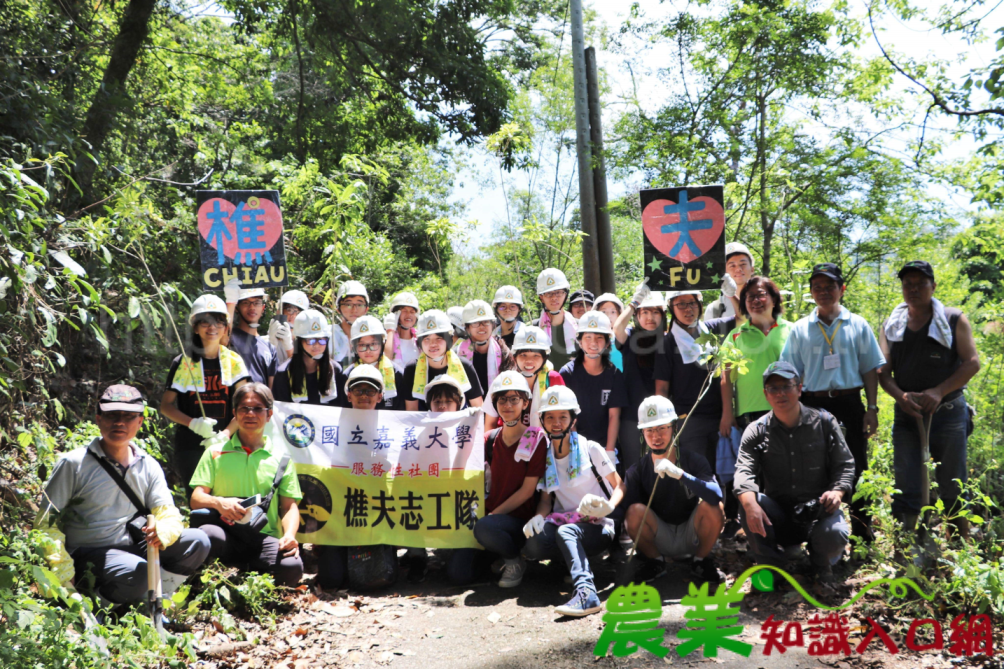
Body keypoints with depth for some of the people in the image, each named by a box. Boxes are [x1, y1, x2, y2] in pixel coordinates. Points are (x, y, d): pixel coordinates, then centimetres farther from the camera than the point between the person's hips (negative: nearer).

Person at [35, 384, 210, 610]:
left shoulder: (149, 466, 6)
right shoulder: (73, 464, -7)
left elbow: (169, 515, 0)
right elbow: (46, 523, -7)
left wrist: (162, 532, -26)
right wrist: (64, 573, -18)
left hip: (133, 548, 5)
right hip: (86, 554, -5)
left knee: (198, 541, -15)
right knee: (137, 574, -35)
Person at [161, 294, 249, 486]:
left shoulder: (234, 361, 7)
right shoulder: (183, 363, 3)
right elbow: (165, 406, 2)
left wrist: (226, 434, -15)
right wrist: (192, 423, -15)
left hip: (225, 447, 1)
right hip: (190, 447, -1)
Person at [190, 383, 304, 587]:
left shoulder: (281, 459, 16)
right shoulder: (216, 453, 15)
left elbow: (290, 505, 10)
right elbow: (196, 498, 6)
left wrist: (289, 535, -11)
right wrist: (219, 502, -18)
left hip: (264, 539, 1)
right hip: (226, 534, -1)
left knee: (292, 566, -32)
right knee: (207, 534, -38)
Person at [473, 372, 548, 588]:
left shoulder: (536, 439, -5)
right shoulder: (490, 439, 9)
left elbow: (527, 490, -9)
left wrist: (492, 514, -14)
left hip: (519, 519, -5)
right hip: (491, 513, 5)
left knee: (483, 528, -36)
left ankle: (516, 561, -7)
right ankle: (496, 557, 16)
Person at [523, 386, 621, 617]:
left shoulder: (591, 449, 3)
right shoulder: (545, 459, 14)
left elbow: (619, 486, 3)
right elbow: (546, 499, 13)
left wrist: (609, 507, -19)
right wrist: (539, 517, -10)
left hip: (599, 527, -3)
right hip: (566, 523, 4)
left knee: (565, 532, -39)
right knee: (532, 545, -30)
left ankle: (586, 592, -53)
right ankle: (581, 561, -10)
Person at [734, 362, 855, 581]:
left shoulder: (824, 422, 2)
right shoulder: (757, 431, 0)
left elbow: (844, 464, 2)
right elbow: (744, 471, -14)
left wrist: (838, 491, -20)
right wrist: (750, 503, -36)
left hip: (818, 511, 0)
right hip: (777, 516, 0)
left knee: (834, 536, -33)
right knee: (747, 505, -31)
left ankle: (820, 558, 9)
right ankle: (771, 564, -4)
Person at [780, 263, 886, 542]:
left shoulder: (857, 325, 8)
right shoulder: (800, 329, 8)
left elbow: (870, 370, 8)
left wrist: (872, 409, 1)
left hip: (849, 404, 0)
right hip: (813, 406, 0)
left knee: (856, 469, 3)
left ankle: (863, 535, 13)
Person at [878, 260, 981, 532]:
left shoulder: (954, 320, 2)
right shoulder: (891, 326, 8)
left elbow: (972, 362, -5)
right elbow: (884, 372, 5)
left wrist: (938, 392, -17)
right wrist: (900, 396, -16)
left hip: (948, 413, -2)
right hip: (906, 415, 2)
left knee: (953, 487, 5)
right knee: (905, 489, 1)